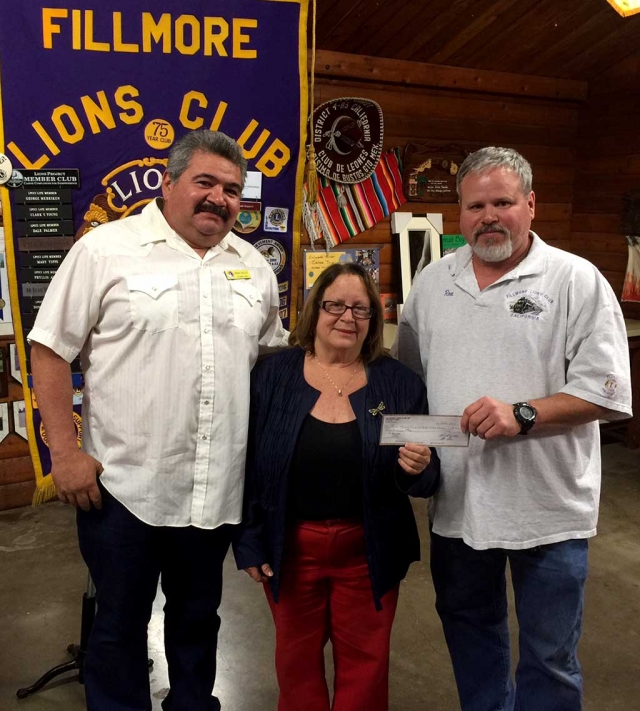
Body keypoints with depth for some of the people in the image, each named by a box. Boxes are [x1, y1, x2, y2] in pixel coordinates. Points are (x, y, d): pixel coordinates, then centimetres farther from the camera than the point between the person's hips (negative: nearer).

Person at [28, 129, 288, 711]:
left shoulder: (253, 266, 7)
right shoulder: (107, 249, -7)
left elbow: (273, 355, 16)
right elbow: (51, 349, -6)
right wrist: (65, 451, -11)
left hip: (216, 490, 4)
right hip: (122, 487, -4)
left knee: (198, 618, 22)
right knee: (119, 624, 14)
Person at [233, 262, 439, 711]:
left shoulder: (400, 383, -4)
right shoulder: (272, 375, -5)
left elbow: (427, 482, -1)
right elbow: (247, 467, -2)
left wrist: (417, 470, -23)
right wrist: (248, 543, -3)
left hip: (369, 551, 0)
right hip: (290, 546, 0)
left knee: (365, 661, 16)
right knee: (297, 657, 20)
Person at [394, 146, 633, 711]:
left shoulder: (577, 281, -9)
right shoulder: (433, 281, 6)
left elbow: (607, 391, -12)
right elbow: (408, 373, 14)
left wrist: (522, 415, -24)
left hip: (548, 509, -4)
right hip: (457, 500, 5)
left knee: (550, 656, 11)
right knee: (468, 627, 24)